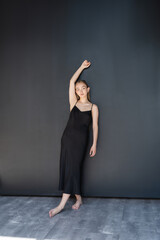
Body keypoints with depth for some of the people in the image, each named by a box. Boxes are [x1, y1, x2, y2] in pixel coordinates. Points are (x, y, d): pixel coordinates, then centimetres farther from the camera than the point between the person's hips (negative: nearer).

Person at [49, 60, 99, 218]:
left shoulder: (93, 107, 6)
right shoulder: (74, 103, 11)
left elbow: (95, 126, 3)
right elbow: (71, 82, 9)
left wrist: (94, 144, -3)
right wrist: (82, 67, 15)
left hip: (81, 139, -3)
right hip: (68, 136, 4)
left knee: (73, 168, -8)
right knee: (67, 167, 2)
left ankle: (62, 204, -10)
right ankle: (79, 199, 16)